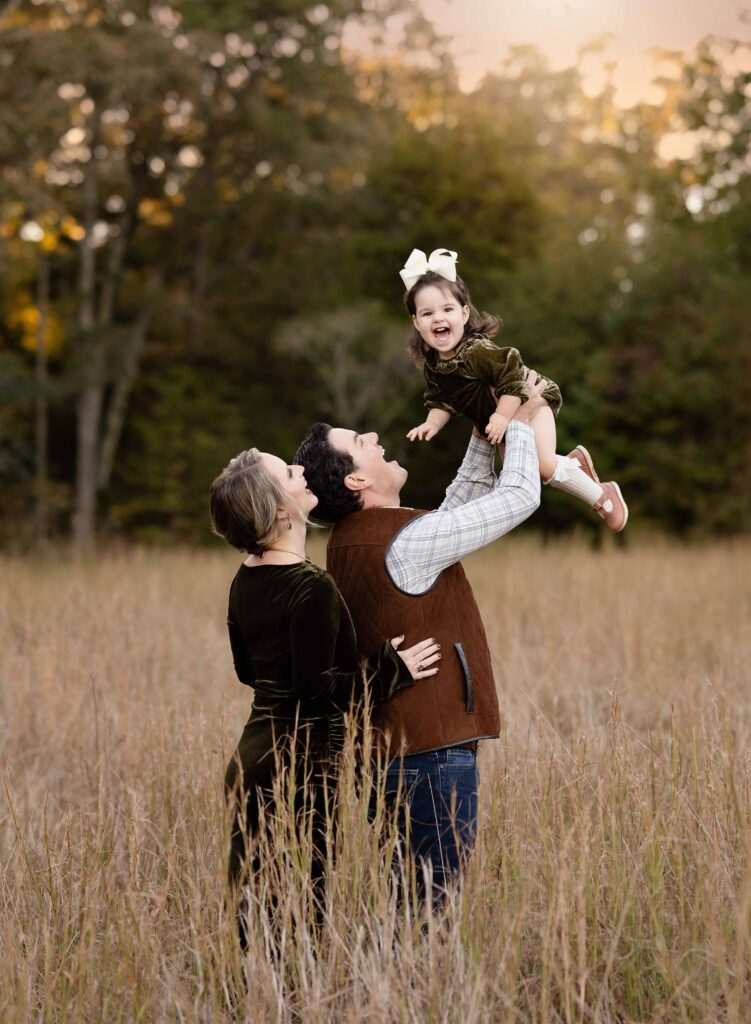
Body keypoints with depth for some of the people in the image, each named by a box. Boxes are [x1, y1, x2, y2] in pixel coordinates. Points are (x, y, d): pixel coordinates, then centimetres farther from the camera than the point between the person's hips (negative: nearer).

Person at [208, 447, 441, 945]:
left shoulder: (246, 582, 8)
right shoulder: (311, 587, -18)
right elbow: (317, 692, -20)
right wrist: (391, 670, -8)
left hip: (252, 762, 9)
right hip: (300, 770, -9)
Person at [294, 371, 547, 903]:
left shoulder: (355, 539, 10)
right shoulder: (407, 540, -18)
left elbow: (462, 507, 21)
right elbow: (519, 497, -12)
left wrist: (483, 435, 16)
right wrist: (520, 421, 3)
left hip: (387, 749, 9)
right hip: (433, 755, -9)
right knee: (428, 900, -3)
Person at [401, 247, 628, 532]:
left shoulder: (478, 351, -35)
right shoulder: (431, 362, -11)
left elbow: (513, 376, -36)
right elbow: (441, 400, -1)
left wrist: (502, 416, -36)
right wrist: (432, 423, -18)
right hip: (494, 417, 8)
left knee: (542, 465, -21)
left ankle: (602, 496, 0)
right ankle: (575, 461, 39)